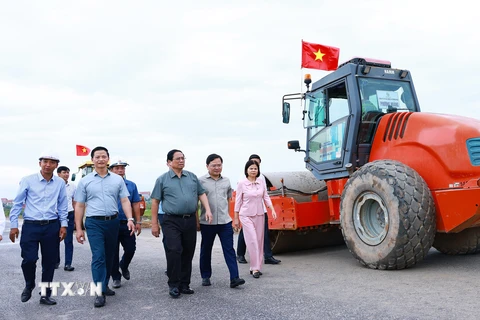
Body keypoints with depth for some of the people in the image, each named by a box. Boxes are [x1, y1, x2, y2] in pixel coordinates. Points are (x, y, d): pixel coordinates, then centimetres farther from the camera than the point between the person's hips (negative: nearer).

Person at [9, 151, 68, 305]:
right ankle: (29, 286, 25)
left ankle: (45, 294, 22)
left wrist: (63, 225, 4)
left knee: (49, 261, 7)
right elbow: (17, 203, 1)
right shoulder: (28, 180, -3)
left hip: (52, 226, 2)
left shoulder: (60, 183, 3)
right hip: (30, 226, -2)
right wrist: (13, 225, -2)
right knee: (29, 259, -6)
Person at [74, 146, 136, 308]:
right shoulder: (85, 181, 3)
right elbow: (79, 206, 4)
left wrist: (130, 219, -11)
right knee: (98, 257, -8)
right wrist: (78, 228, 0)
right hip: (94, 223, -2)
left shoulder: (118, 179, 6)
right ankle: (99, 292, -4)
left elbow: (125, 201, 4)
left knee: (109, 257, 12)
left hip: (113, 222, 3)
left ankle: (104, 285, 27)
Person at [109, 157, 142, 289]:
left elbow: (136, 204, 7)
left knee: (130, 249, 5)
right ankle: (116, 277, 19)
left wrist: (138, 222, 3)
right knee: (113, 252, 5)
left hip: (127, 224, 2)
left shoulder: (131, 185, 7)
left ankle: (124, 266, 35)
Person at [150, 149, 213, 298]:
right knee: (174, 251, -12)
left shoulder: (192, 177, 12)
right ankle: (173, 285, 2)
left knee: (188, 253, 8)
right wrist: (154, 224, -1)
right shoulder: (162, 179, 3)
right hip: (172, 221, -3)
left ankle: (184, 284, 19)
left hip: (190, 220, 4)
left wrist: (208, 210, -2)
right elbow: (155, 202, 2)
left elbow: (201, 194, 14)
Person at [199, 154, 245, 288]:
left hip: (225, 221, 2)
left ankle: (234, 278, -4)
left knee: (229, 249, -3)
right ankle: (205, 277, 25)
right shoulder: (201, 181, -3)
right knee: (206, 250, 11)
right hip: (207, 222, -2)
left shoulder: (226, 181, 9)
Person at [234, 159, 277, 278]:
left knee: (259, 241, 7)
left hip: (259, 215, 4)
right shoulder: (242, 184, -5)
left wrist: (272, 209, -4)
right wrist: (236, 218, 0)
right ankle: (255, 268, -4)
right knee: (252, 241, -10)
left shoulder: (261, 183, 5)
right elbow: (238, 201, -2)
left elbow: (266, 197, 10)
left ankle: (257, 267, 16)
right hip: (246, 215, -4)